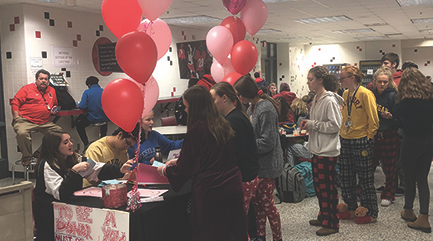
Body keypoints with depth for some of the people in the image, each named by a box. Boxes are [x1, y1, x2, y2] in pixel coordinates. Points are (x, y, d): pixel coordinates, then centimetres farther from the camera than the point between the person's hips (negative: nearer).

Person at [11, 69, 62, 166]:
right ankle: (26, 157, -8)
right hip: (25, 121, -5)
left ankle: (40, 152, 0)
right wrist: (17, 119, -11)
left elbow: (54, 105, 34)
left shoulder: (51, 91, 18)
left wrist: (54, 110, 9)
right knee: (22, 133, -34)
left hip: (44, 123, 5)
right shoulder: (27, 89, 3)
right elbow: (15, 103, -2)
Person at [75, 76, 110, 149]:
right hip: (105, 119, 4)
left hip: (92, 119, -4)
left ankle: (86, 144, 12)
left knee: (79, 124, 23)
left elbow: (82, 106, -15)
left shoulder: (87, 92, -8)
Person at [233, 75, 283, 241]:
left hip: (267, 164, -9)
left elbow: (267, 142, -24)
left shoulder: (265, 109, -21)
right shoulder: (252, 107, 9)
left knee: (266, 203, 2)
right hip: (256, 163, 9)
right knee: (256, 201, 15)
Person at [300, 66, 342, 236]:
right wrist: (308, 124, 4)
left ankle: (332, 224, 12)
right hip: (317, 149, 9)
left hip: (327, 151, -9)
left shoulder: (329, 100, -16)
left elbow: (335, 125, -21)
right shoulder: (316, 99, 12)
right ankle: (323, 217, 32)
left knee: (328, 187, 0)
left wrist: (312, 124, -17)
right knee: (319, 185, 17)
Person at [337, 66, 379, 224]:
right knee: (346, 178, 13)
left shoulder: (365, 94, -13)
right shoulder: (345, 94, 9)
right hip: (345, 140, 8)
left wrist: (368, 137, -11)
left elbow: (373, 119, -12)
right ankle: (351, 209, 28)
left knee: (365, 179, 3)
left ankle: (371, 213, 16)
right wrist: (342, 132, 13)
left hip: (361, 141, -8)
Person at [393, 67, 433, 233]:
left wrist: (400, 99, 2)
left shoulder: (408, 100, -17)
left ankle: (408, 211, 30)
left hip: (411, 143, -5)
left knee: (410, 179, 12)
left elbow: (395, 114, -1)